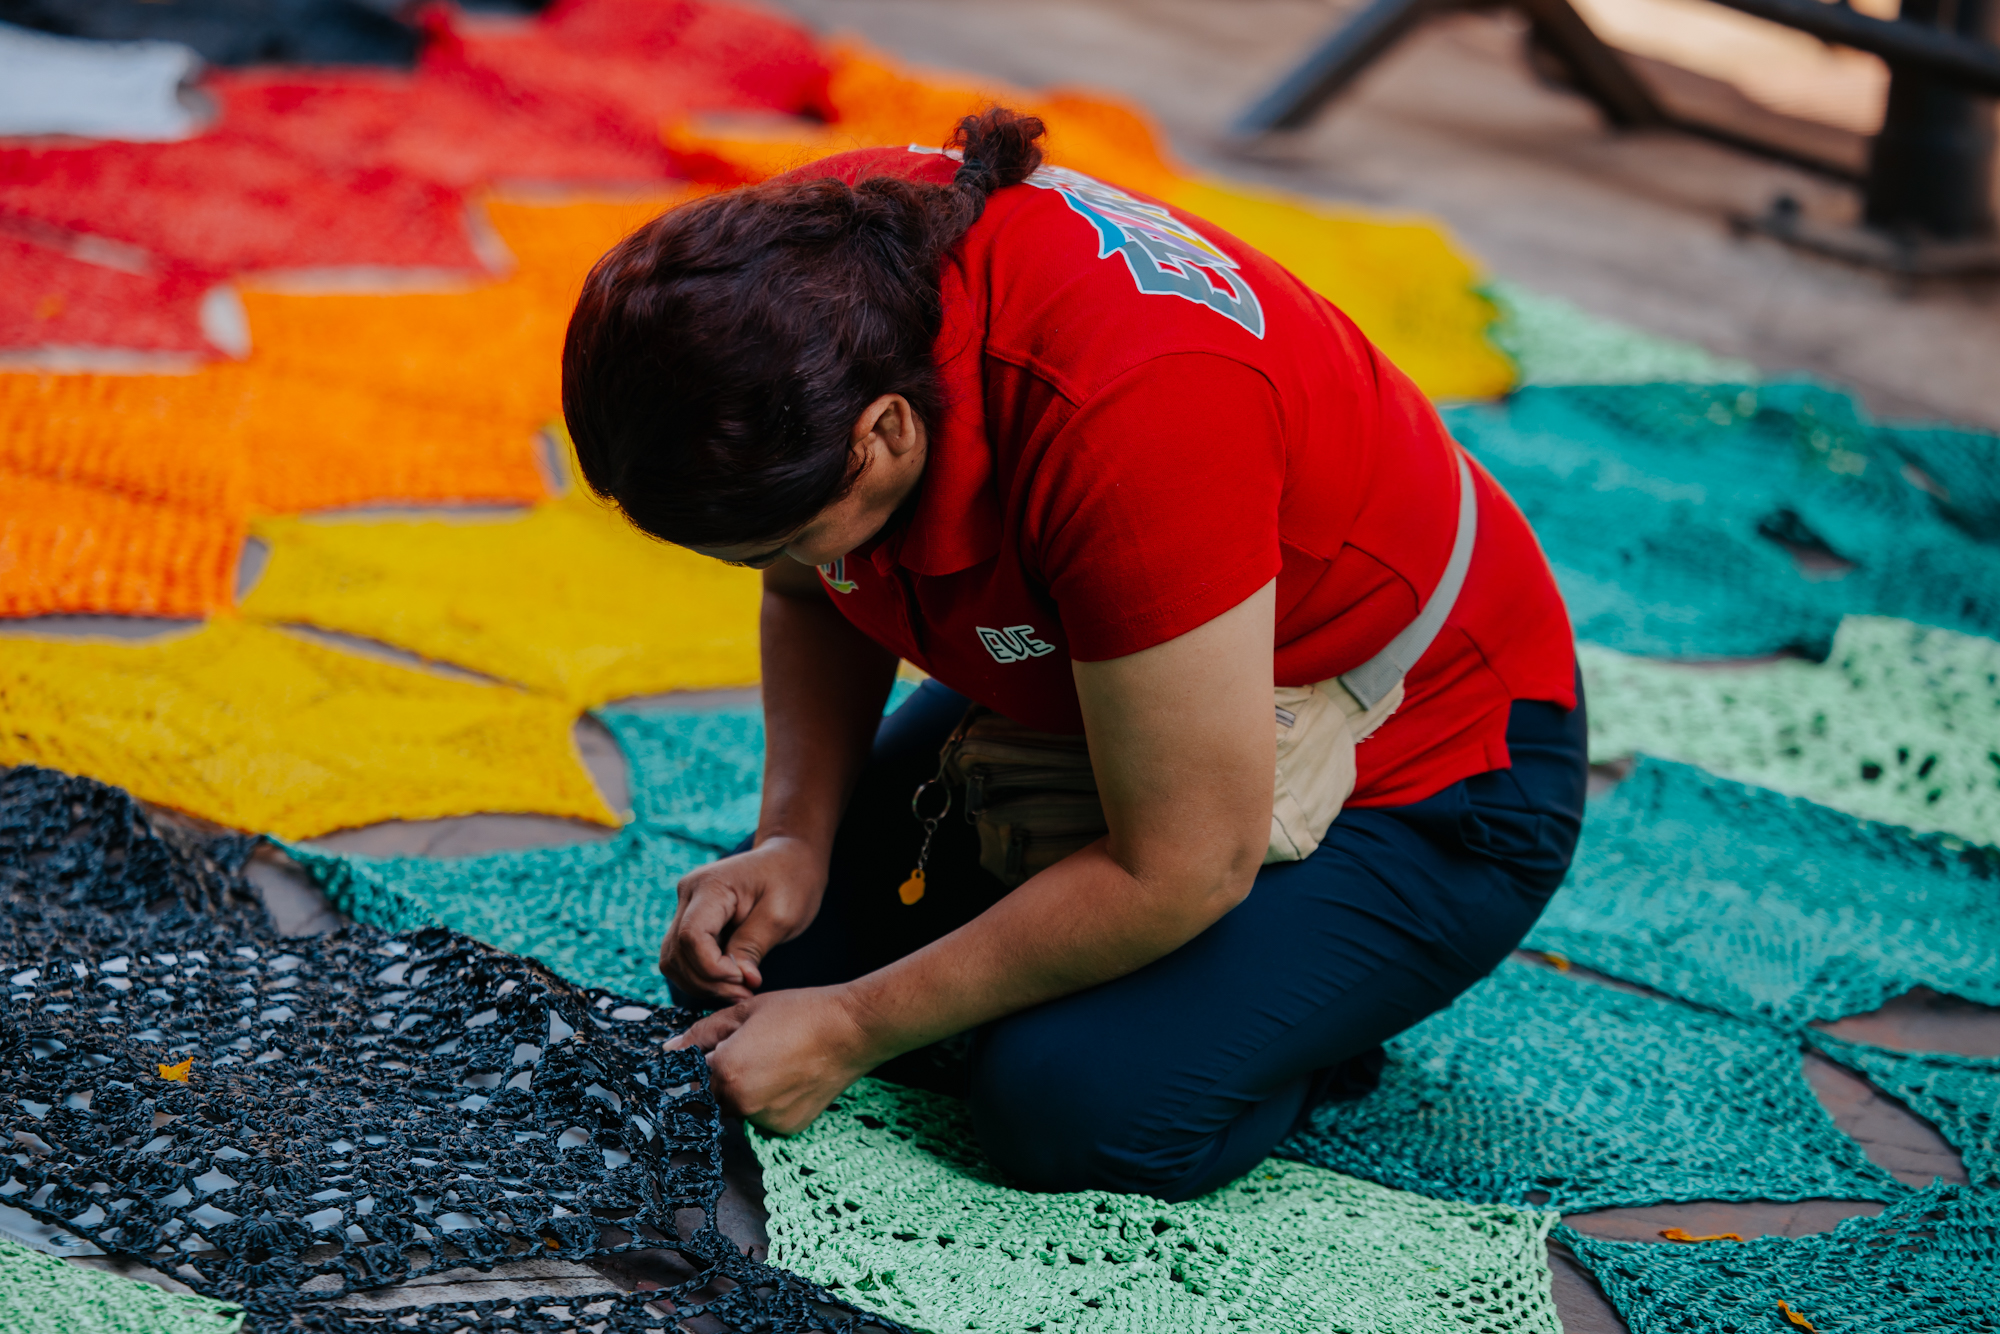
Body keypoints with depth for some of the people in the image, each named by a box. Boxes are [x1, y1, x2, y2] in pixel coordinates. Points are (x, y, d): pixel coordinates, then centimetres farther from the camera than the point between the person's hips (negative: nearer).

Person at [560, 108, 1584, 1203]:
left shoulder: (1128, 417, -41)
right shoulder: (805, 261, -19)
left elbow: (1180, 869, -31)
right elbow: (815, 599, 3)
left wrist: (853, 1031, -23)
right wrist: (792, 838, -13)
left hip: (1418, 776, -7)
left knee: (1081, 1109, -27)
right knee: (750, 945, 0)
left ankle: (1308, 1010, 4)